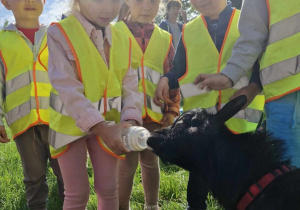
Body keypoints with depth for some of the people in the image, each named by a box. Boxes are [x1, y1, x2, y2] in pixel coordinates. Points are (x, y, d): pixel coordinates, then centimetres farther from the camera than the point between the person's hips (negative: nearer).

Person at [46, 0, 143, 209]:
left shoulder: (123, 40, 1)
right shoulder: (58, 34, -16)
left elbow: (130, 87, -4)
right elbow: (67, 89, -24)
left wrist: (130, 119, -23)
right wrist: (99, 125, -33)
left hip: (107, 125, 4)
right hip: (70, 123, -4)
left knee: (108, 189, 10)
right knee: (78, 193, 3)